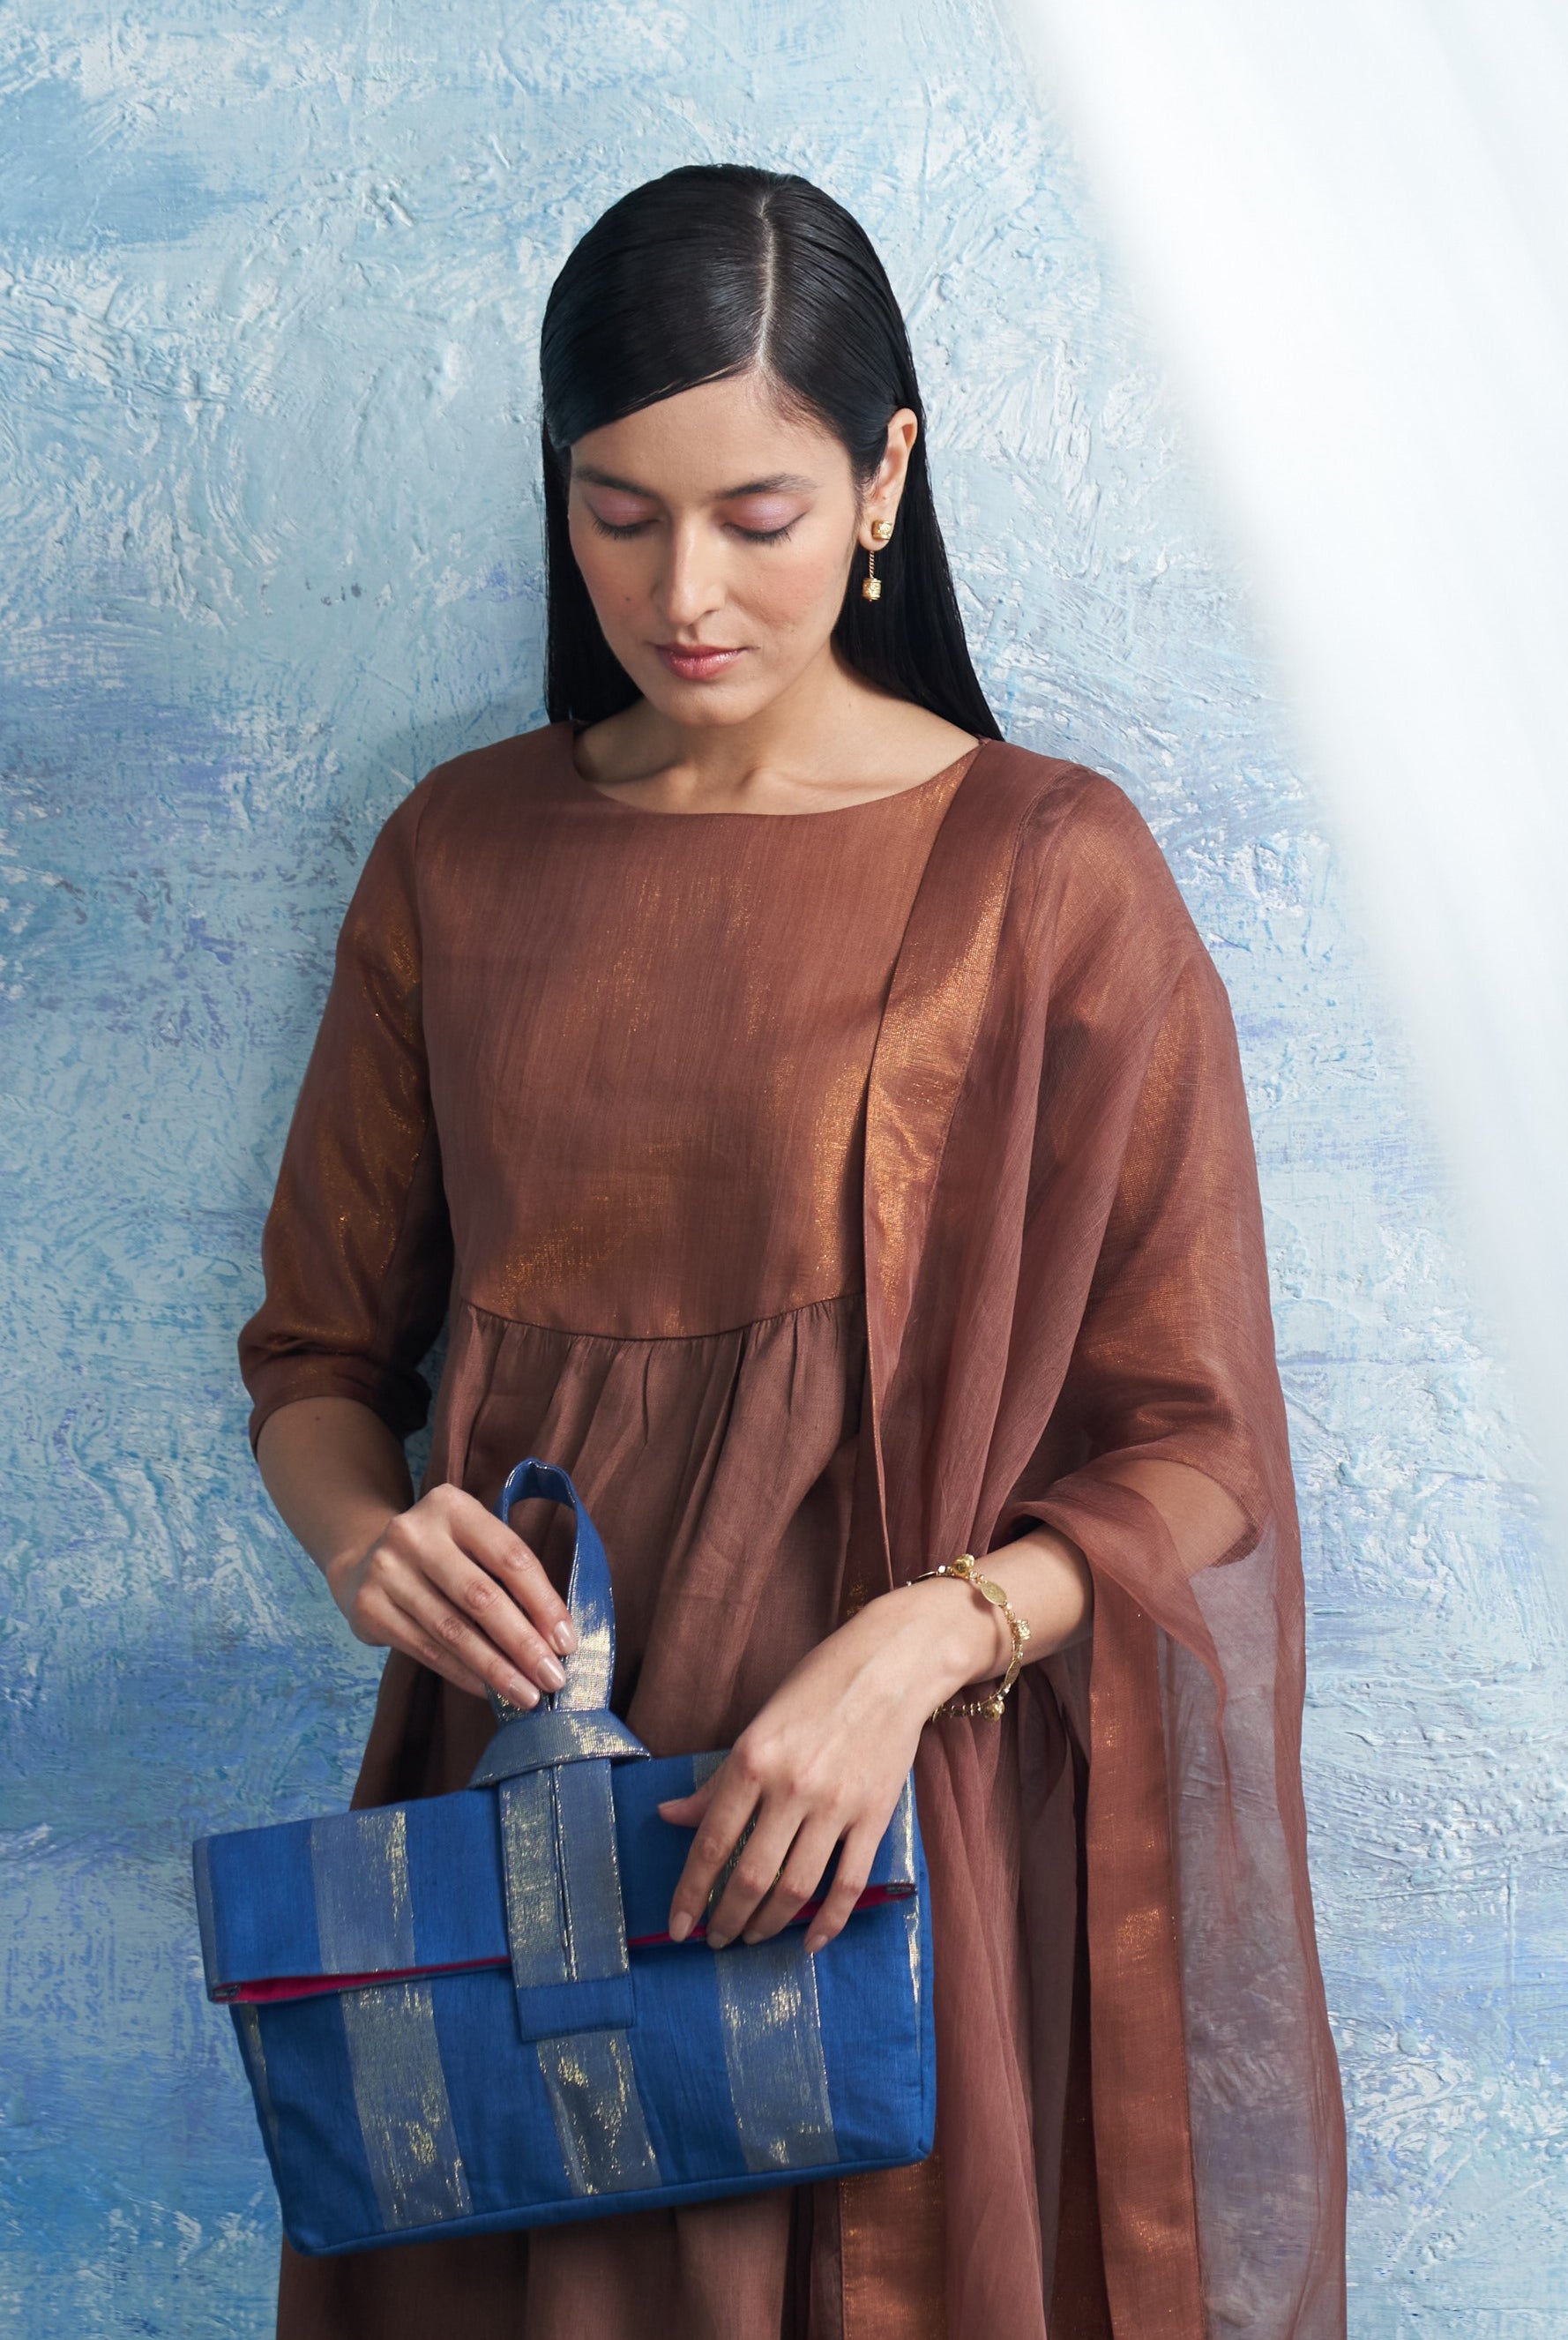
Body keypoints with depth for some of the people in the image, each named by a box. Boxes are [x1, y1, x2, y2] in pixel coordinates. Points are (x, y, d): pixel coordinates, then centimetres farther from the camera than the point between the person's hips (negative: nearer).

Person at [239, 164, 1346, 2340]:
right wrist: (367, 1533, -12)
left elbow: (1195, 1458, -7)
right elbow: (321, 1352, 10)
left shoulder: (1049, 873, -8)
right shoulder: (460, 856, 3)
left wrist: (913, 1647, -23)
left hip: (895, 1836, -3)